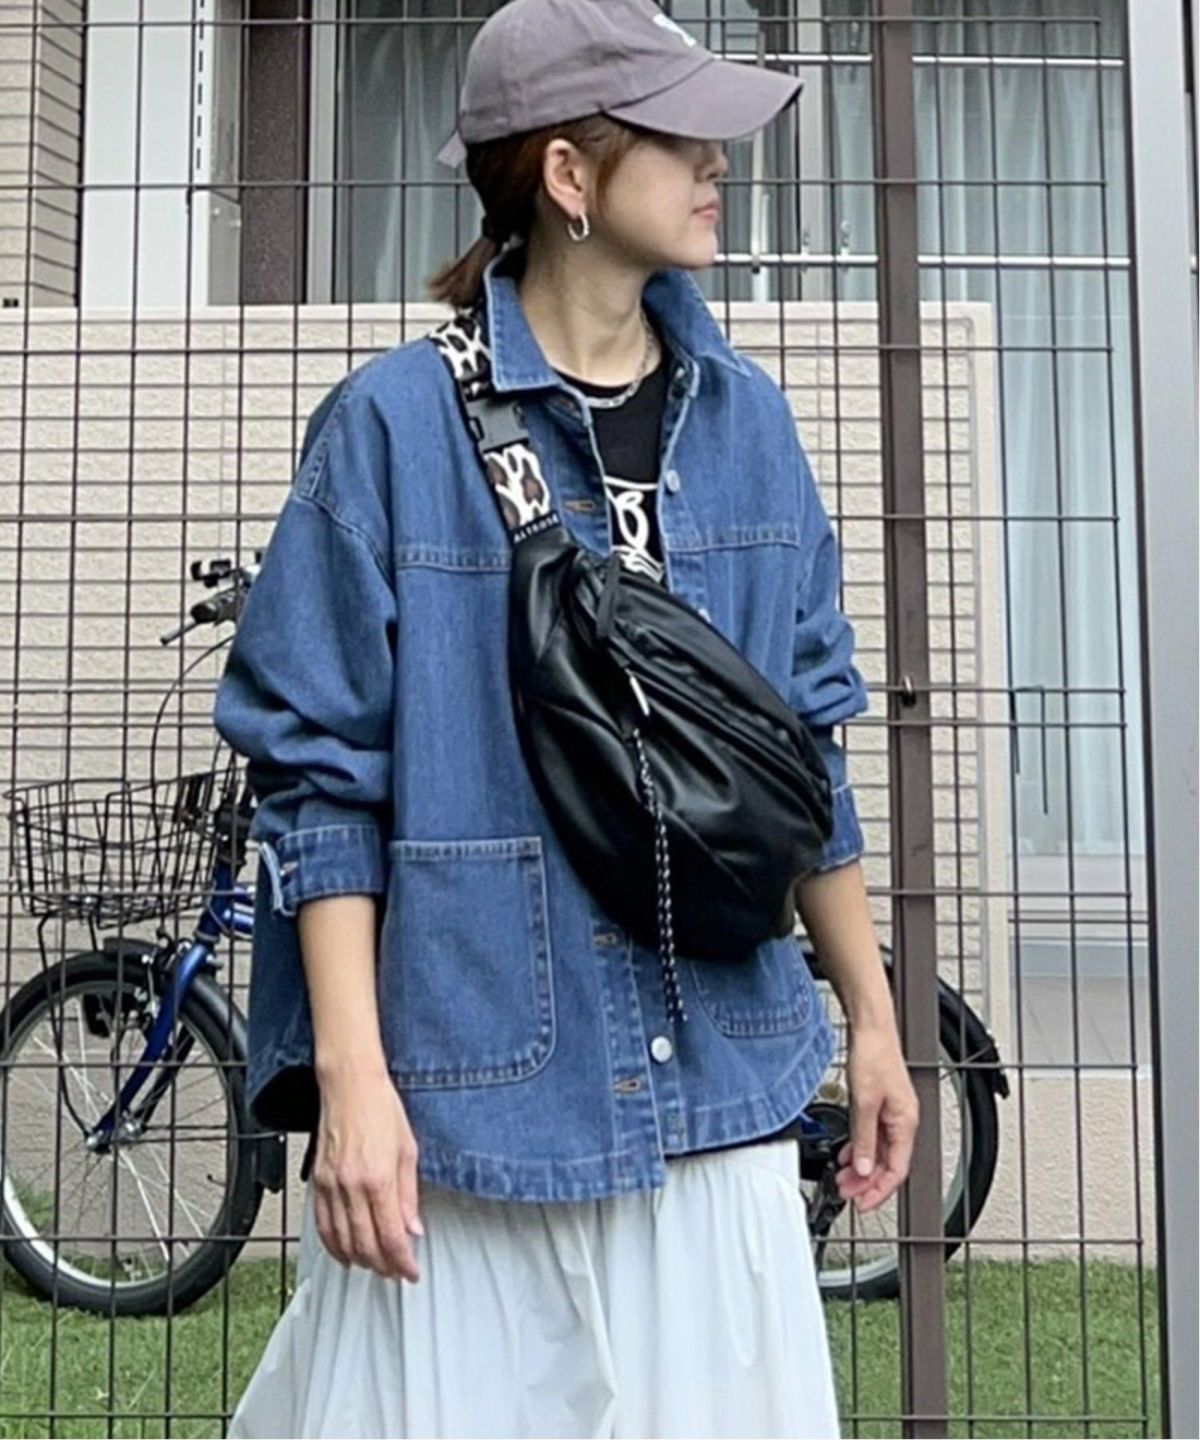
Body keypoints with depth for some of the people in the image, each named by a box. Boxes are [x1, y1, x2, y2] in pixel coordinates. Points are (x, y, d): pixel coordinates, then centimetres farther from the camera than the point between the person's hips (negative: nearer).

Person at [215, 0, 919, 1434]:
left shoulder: (744, 419, 6)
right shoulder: (395, 423, -8)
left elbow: (800, 749, 11)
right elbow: (319, 775, -7)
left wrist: (873, 1018, 13)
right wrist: (351, 1074, -12)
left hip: (718, 1097, 4)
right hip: (467, 1093, -4)